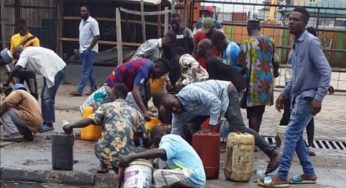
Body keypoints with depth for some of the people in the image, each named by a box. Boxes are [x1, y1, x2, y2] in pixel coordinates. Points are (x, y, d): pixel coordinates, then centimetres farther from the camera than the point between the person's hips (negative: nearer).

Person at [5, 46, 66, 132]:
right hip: (52, 70, 10)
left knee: (48, 97, -9)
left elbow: (16, 69, -17)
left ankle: (49, 124, -2)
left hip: (57, 69, -10)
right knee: (44, 96, 13)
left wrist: (7, 82, -9)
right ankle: (45, 122, 19)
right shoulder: (30, 52, 21)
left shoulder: (25, 53, -5)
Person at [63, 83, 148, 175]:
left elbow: (89, 120, -4)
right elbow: (144, 136, 13)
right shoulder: (135, 112, 14)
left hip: (105, 153, 2)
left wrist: (71, 126, 8)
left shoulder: (106, 106, 10)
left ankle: (103, 166, 29)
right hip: (126, 155, -2)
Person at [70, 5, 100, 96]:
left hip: (90, 50, -9)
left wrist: (89, 49, -20)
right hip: (83, 50, 9)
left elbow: (97, 36, -16)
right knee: (89, 70, 12)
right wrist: (80, 48, 14)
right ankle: (94, 89, 20)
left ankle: (79, 90, -10)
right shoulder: (82, 22, 14)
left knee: (85, 71, -9)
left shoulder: (92, 22, -12)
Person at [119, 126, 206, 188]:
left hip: (193, 177, -10)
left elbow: (160, 152, -31)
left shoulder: (168, 140, -9)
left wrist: (131, 157, -34)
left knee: (159, 174, -25)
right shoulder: (172, 138, 21)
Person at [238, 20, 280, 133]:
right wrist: (274, 73, 30)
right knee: (259, 111, 18)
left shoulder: (247, 43, -10)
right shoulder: (270, 41, 6)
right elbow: (275, 62, 11)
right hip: (267, 81, 6)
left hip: (254, 82, -6)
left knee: (253, 112, 2)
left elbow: (244, 65, -14)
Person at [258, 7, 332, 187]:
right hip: (298, 96, 9)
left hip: (308, 97, -9)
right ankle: (309, 173, 23)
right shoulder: (296, 44, 14)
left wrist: (318, 97, -26)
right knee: (296, 135, 12)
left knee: (291, 135, -9)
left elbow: (325, 71, -20)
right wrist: (284, 94, 18)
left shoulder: (311, 42, -14)